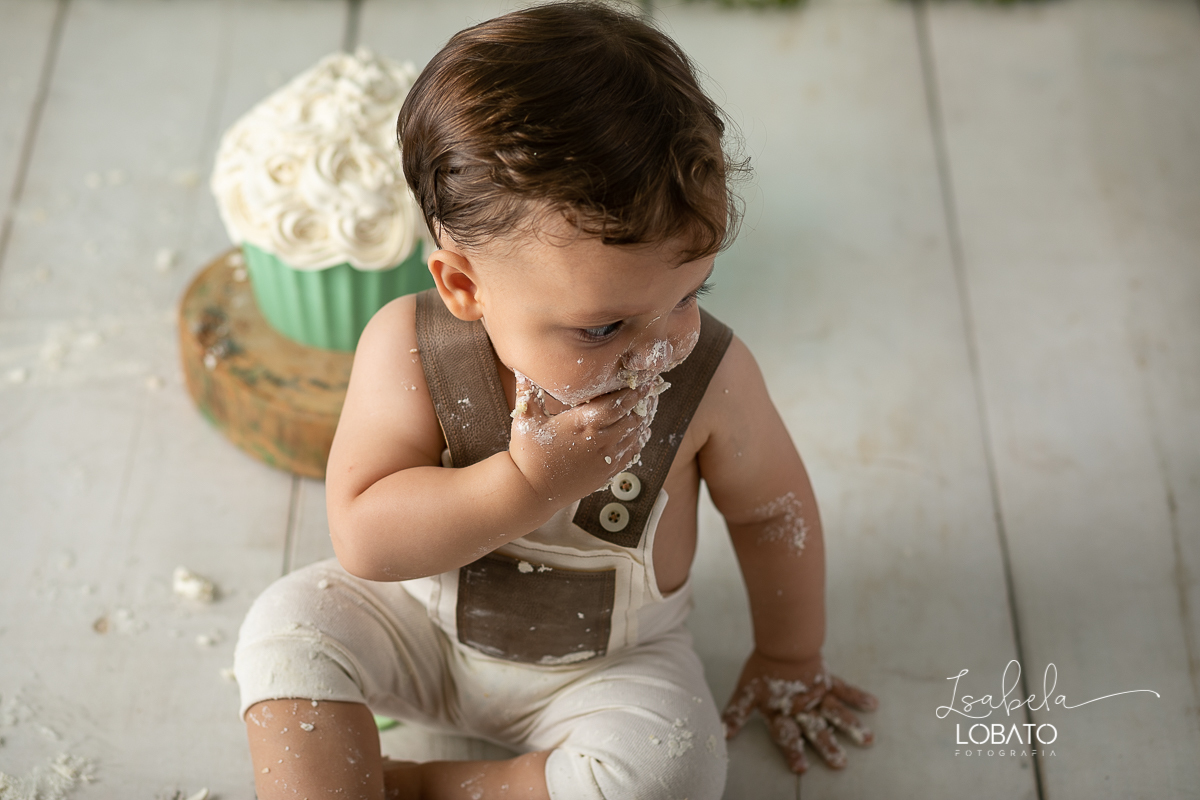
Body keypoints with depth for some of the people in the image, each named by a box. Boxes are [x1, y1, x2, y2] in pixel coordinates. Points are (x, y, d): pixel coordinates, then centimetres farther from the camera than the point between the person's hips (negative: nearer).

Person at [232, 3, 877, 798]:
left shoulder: (710, 380, -24)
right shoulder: (408, 351, -26)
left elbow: (773, 511, -6)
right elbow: (361, 536, -27)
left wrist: (789, 661, 7)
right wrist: (528, 484, -40)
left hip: (609, 663, 0)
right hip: (427, 621, 1)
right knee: (292, 623, -18)